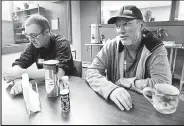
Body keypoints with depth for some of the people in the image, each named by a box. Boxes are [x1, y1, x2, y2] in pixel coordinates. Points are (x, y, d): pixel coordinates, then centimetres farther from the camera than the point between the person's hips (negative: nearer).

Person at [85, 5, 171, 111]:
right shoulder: (111, 46, -7)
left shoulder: (156, 49, -11)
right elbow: (91, 72, -14)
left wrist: (122, 81, -15)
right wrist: (111, 89, -31)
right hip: (113, 104, 1)